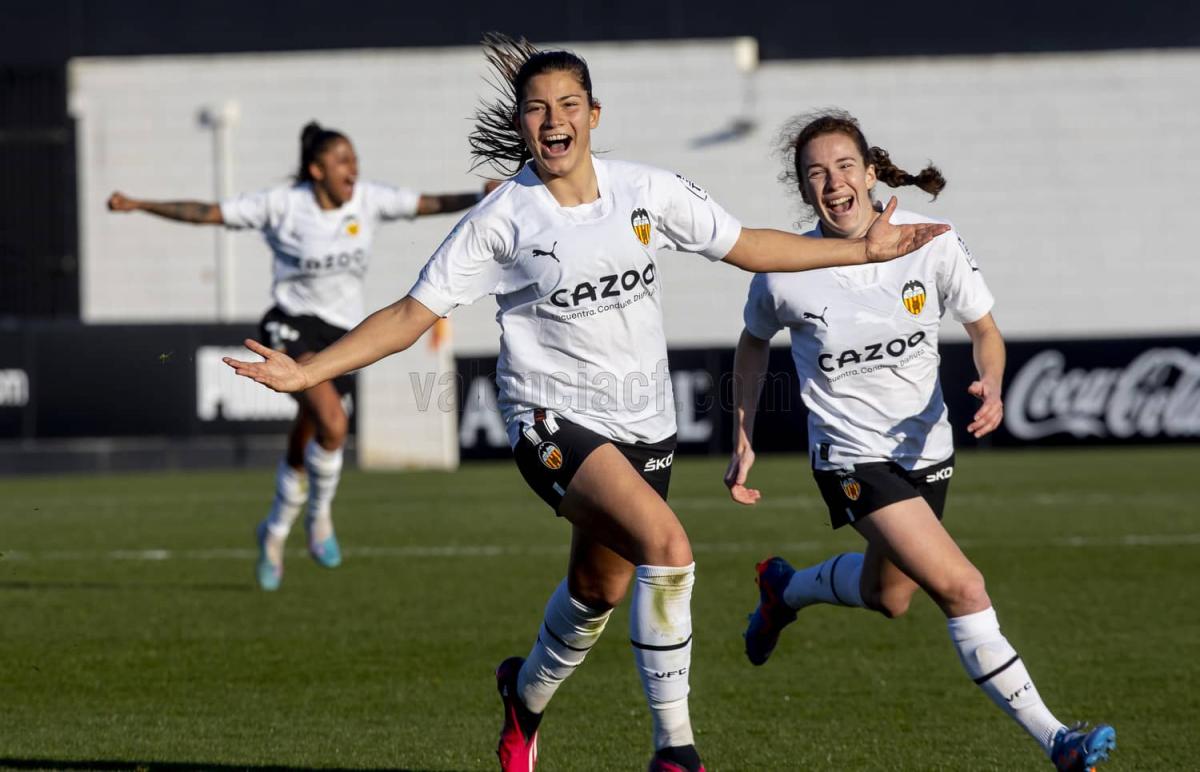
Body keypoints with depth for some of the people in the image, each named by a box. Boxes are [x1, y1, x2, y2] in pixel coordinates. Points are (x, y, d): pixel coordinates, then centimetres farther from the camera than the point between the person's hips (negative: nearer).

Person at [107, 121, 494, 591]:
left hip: (341, 336, 4)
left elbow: (430, 204, -2)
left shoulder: (368, 200, -2)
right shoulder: (282, 205, -11)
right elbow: (206, 213, -9)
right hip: (293, 327, -4)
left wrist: (484, 196, -15)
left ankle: (275, 533, 34)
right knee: (333, 424, -28)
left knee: (303, 450, 11)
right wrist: (139, 206, -13)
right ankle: (319, 515, -6)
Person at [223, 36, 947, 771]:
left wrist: (863, 249, 9)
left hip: (644, 421, 5)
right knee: (667, 546, -28)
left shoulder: (647, 189, -2)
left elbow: (745, 245, 10)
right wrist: (308, 372, -17)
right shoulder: (500, 221, -11)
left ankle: (528, 691, 50)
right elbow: (412, 314, -8)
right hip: (554, 416, -5)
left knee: (601, 588, 16)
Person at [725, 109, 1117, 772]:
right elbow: (754, 344, 6)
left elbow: (985, 330, -1)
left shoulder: (930, 242, -13)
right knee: (961, 587, -19)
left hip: (925, 444, 5)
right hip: (852, 457, -5)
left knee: (887, 597, 24)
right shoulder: (784, 274, -15)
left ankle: (784, 589, 54)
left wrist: (991, 385, -21)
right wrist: (743, 441, 6)